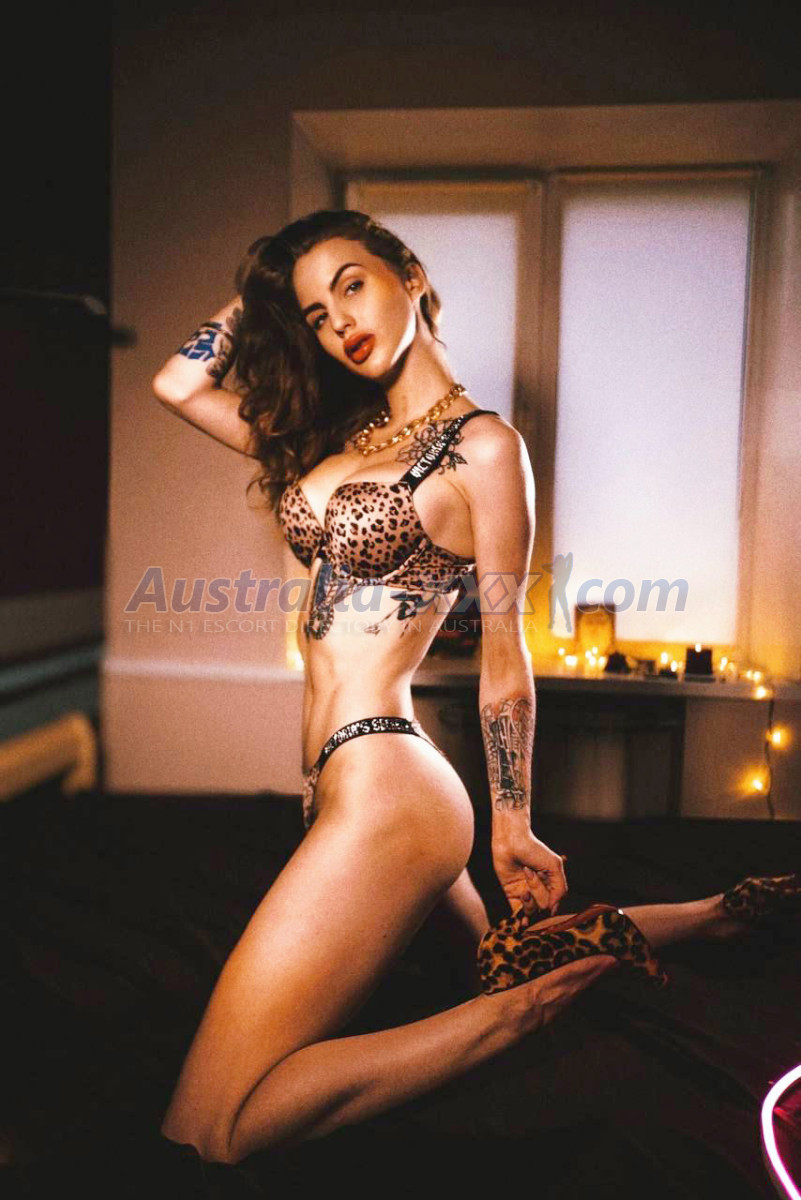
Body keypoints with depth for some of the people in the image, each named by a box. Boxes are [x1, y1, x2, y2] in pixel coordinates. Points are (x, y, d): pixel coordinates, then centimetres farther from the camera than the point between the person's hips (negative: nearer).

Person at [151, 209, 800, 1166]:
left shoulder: (481, 446, -8)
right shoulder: (332, 434, 13)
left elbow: (503, 650, -6)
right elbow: (178, 383, 16)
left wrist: (511, 825, -1)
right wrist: (263, 290, 15)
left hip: (379, 784, -8)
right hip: (342, 786, 9)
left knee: (210, 1130, -6)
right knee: (497, 964, 26)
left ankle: (532, 1003, -4)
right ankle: (706, 917, 34)